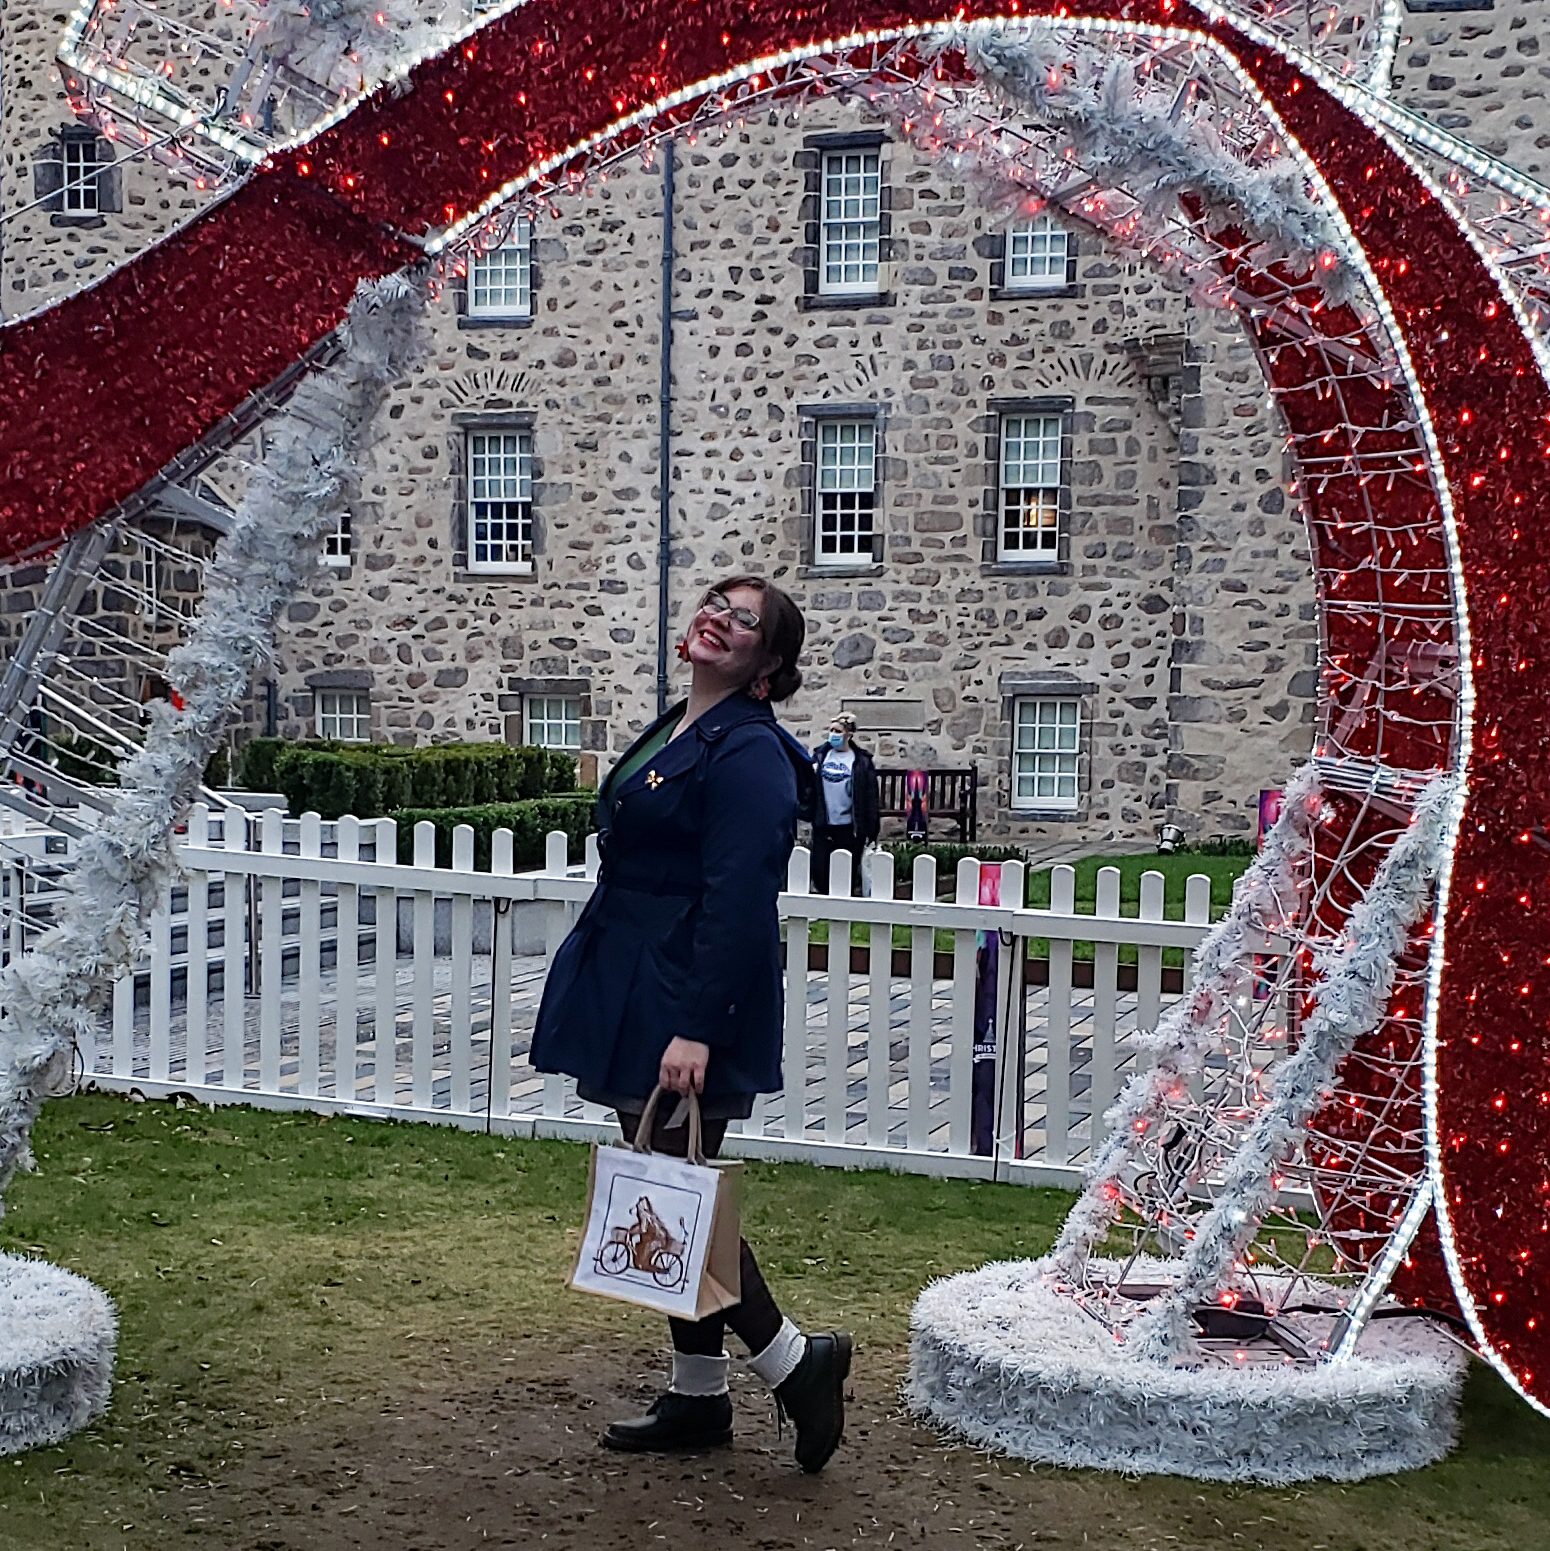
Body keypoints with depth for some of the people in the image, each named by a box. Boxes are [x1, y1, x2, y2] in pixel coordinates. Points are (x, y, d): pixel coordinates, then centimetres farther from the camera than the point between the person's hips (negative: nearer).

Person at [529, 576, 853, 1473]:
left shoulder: (749, 751, -15)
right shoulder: (676, 733, 14)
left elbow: (738, 904, -22)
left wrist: (696, 1029, -26)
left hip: (689, 1009, -10)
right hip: (637, 995, 10)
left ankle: (796, 1361, 9)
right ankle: (698, 1398, 25)